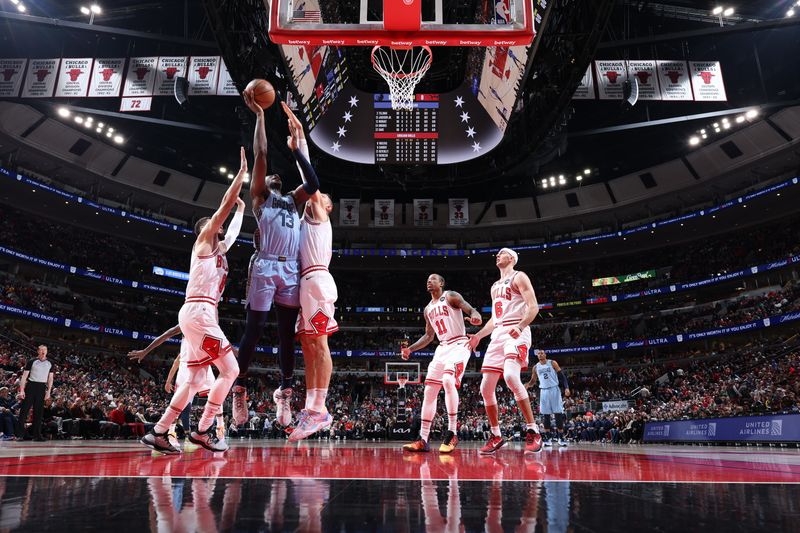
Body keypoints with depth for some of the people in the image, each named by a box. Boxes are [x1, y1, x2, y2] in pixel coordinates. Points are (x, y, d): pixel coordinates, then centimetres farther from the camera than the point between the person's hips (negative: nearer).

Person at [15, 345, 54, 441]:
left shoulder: (50, 363, 9)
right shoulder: (32, 362, 1)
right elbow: (24, 376, -2)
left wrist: (48, 392, 3)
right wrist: (21, 390, -10)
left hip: (42, 387, 2)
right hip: (31, 386, -2)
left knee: (39, 411, 4)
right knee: (24, 409, -5)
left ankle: (37, 434, 8)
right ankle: (19, 433, 2)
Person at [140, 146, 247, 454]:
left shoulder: (219, 250, 23)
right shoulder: (203, 241, 2)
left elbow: (233, 230, 43)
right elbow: (224, 207, -6)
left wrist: (241, 208, 47)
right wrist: (242, 172, -2)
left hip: (201, 314, 9)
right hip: (198, 312, -9)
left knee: (196, 379, 9)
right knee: (230, 369, -9)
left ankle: (158, 433, 11)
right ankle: (203, 431, -4)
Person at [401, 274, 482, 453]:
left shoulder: (451, 296, -2)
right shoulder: (428, 309, 19)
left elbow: (472, 311, -12)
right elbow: (429, 336, 26)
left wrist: (475, 318, -36)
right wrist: (410, 349, 16)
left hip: (458, 345, -8)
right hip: (442, 348, 8)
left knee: (448, 381, -30)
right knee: (429, 391, 1)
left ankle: (452, 433, -21)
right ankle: (423, 440, 5)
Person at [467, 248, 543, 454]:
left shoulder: (519, 277, 3)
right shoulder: (495, 286, 26)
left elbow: (533, 307, -9)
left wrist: (520, 326, -26)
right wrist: (478, 335, 19)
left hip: (516, 332, -8)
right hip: (497, 335, 8)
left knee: (510, 376, -32)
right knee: (486, 387, 1)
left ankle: (533, 431, -23)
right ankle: (496, 436, 13)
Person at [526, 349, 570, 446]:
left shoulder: (552, 363, -1)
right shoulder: (536, 367, 9)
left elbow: (562, 376, -3)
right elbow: (533, 381, 16)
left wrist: (566, 387, -15)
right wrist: (528, 385, -7)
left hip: (554, 390, -3)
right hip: (543, 391, 3)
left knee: (558, 414, -4)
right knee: (546, 415, 2)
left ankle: (561, 438, 2)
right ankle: (550, 438, 8)